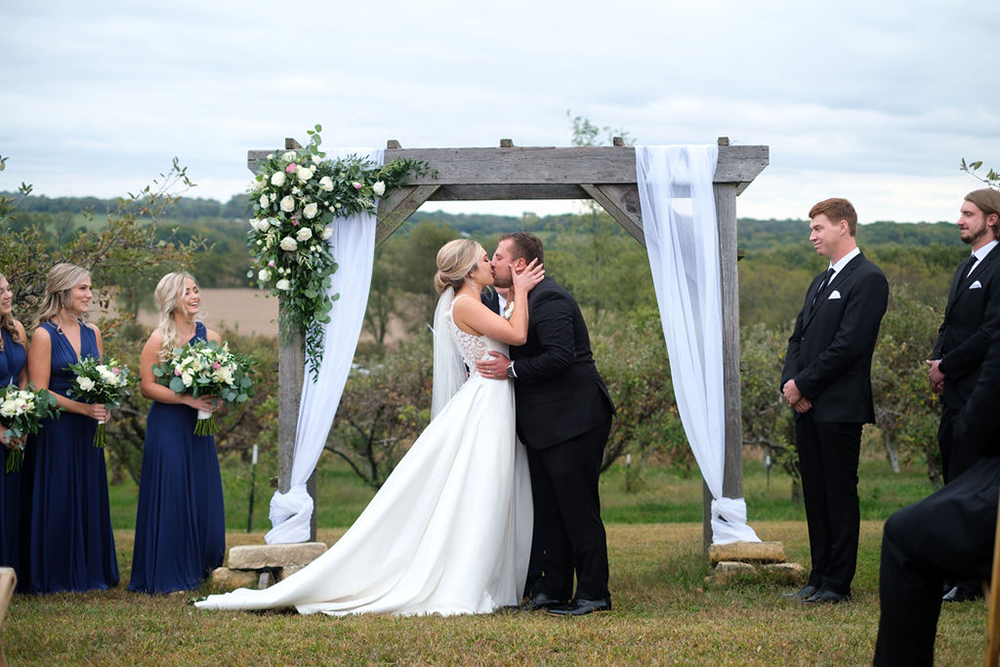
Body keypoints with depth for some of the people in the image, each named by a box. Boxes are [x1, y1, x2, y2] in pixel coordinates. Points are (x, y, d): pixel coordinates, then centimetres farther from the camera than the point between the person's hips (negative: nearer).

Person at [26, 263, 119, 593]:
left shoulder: (92, 332, 9)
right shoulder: (44, 335, -9)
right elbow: (38, 392, -12)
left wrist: (104, 405, -4)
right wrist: (82, 408, -18)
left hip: (88, 430, 6)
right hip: (56, 430, -6)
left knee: (90, 498, 9)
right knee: (59, 500, 0)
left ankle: (91, 571, 19)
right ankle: (58, 576, 11)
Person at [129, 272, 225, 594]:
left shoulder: (210, 337, 7)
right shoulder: (159, 340, -8)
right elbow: (147, 386, -10)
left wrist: (217, 398, -4)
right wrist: (187, 399, -18)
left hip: (200, 427, 5)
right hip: (167, 426, -5)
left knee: (203, 496, 6)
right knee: (170, 498, -3)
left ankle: (199, 569, 18)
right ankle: (167, 576, 5)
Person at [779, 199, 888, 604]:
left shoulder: (867, 279, -9)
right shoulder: (820, 283, 21)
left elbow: (848, 344, -17)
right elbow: (798, 338, 18)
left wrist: (803, 385, -14)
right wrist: (790, 383, -1)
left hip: (840, 407, -9)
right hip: (808, 407, 9)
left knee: (840, 495, -3)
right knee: (815, 495, 11)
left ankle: (838, 584, 1)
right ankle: (819, 577, 17)